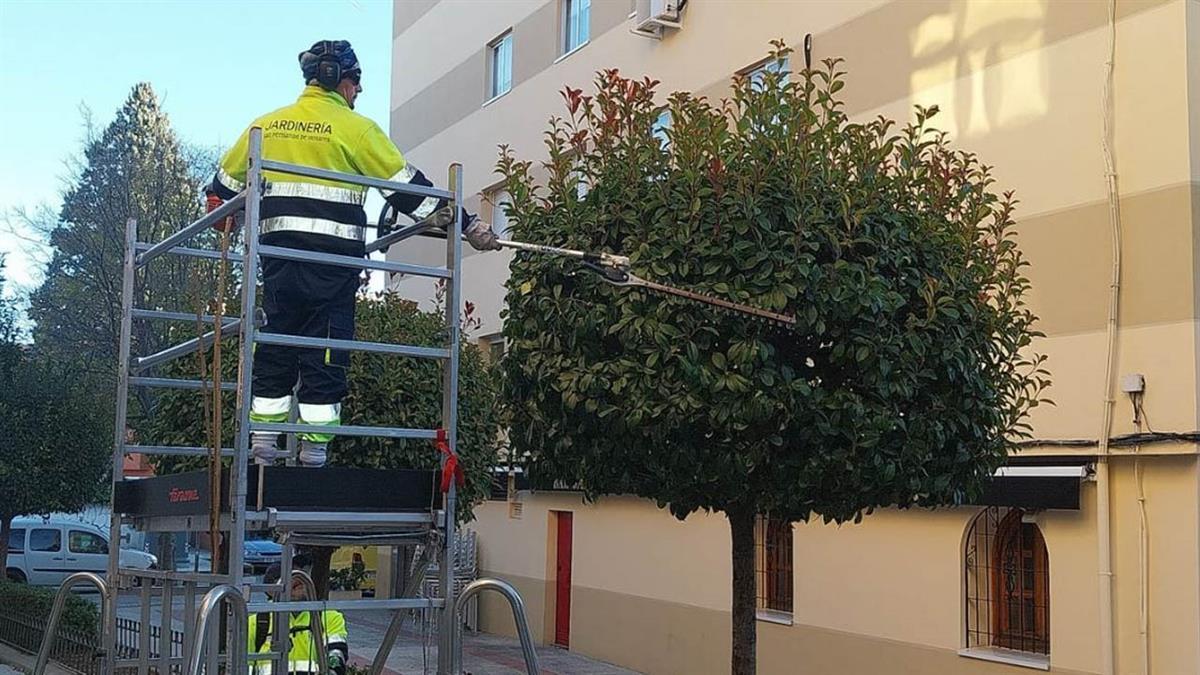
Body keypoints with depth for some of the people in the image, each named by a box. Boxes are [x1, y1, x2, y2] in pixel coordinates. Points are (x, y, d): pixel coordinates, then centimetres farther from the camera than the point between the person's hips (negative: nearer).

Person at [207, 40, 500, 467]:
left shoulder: (266, 125, 13)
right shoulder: (355, 128, -3)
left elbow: (226, 182, 23)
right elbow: (406, 185, -4)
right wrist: (467, 226, 2)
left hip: (277, 253, 5)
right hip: (333, 258, -5)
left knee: (275, 346, 12)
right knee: (327, 353, 1)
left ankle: (263, 446, 13)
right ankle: (315, 450, 3)